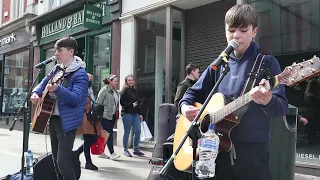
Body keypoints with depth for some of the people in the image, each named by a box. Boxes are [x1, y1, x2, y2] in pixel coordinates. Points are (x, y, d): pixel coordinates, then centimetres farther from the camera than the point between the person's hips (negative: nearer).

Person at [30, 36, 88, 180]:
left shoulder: (80, 74, -16)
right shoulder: (57, 69, 8)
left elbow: (76, 99, -27)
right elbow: (43, 83, 20)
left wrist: (58, 89, -41)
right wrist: (36, 93, -1)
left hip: (67, 122, -8)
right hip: (52, 118, 8)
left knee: (63, 161, -10)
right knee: (56, 159, 16)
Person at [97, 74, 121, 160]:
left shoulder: (116, 91, 14)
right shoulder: (104, 90, -9)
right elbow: (99, 102, -11)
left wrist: (117, 113, 14)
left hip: (112, 116, 8)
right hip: (105, 116, -8)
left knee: (106, 134, 11)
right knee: (109, 133, -8)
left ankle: (101, 152, 19)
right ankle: (112, 153, -5)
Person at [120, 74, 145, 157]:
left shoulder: (134, 91, 17)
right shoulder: (124, 90, -3)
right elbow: (122, 102, -11)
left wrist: (139, 113, 16)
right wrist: (131, 104, -16)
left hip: (135, 114, 6)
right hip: (127, 113, -6)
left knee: (138, 130, 0)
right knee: (127, 132, 0)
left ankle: (136, 149, 13)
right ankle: (125, 150, 13)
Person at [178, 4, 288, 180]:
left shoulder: (267, 63, -3)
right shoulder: (219, 65, 9)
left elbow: (282, 106, -10)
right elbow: (194, 92, 16)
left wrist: (268, 101, -32)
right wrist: (185, 106, -5)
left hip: (253, 150, -4)